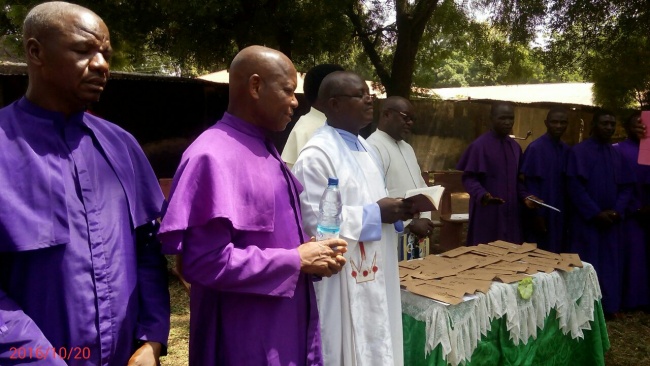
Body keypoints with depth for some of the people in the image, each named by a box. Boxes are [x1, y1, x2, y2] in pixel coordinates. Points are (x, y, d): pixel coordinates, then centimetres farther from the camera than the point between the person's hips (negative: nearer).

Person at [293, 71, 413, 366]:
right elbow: (314, 218, -24)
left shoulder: (364, 148, 11)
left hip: (372, 271, 9)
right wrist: (375, 214, -21)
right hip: (343, 277, -9)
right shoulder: (316, 153, -18)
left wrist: (393, 209, 0)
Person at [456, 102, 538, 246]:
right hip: (487, 212, -6)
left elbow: (516, 178, 16)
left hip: (510, 211, 6)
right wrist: (482, 195, -27)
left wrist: (525, 196, 1)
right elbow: (468, 177, -12)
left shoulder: (515, 147, 10)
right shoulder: (479, 145, -10)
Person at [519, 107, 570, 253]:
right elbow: (529, 184, -13)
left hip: (560, 215, 6)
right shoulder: (535, 148, -11)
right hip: (541, 214, -6)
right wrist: (536, 214, -15)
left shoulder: (566, 150, 8)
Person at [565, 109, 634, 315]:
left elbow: (627, 186, 9)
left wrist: (617, 211, -8)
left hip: (611, 221, 5)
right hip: (585, 221, -5)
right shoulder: (578, 151, -6)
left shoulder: (617, 155, 10)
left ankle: (608, 306, 22)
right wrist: (595, 213, -15)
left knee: (610, 265, 10)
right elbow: (574, 186, -13)